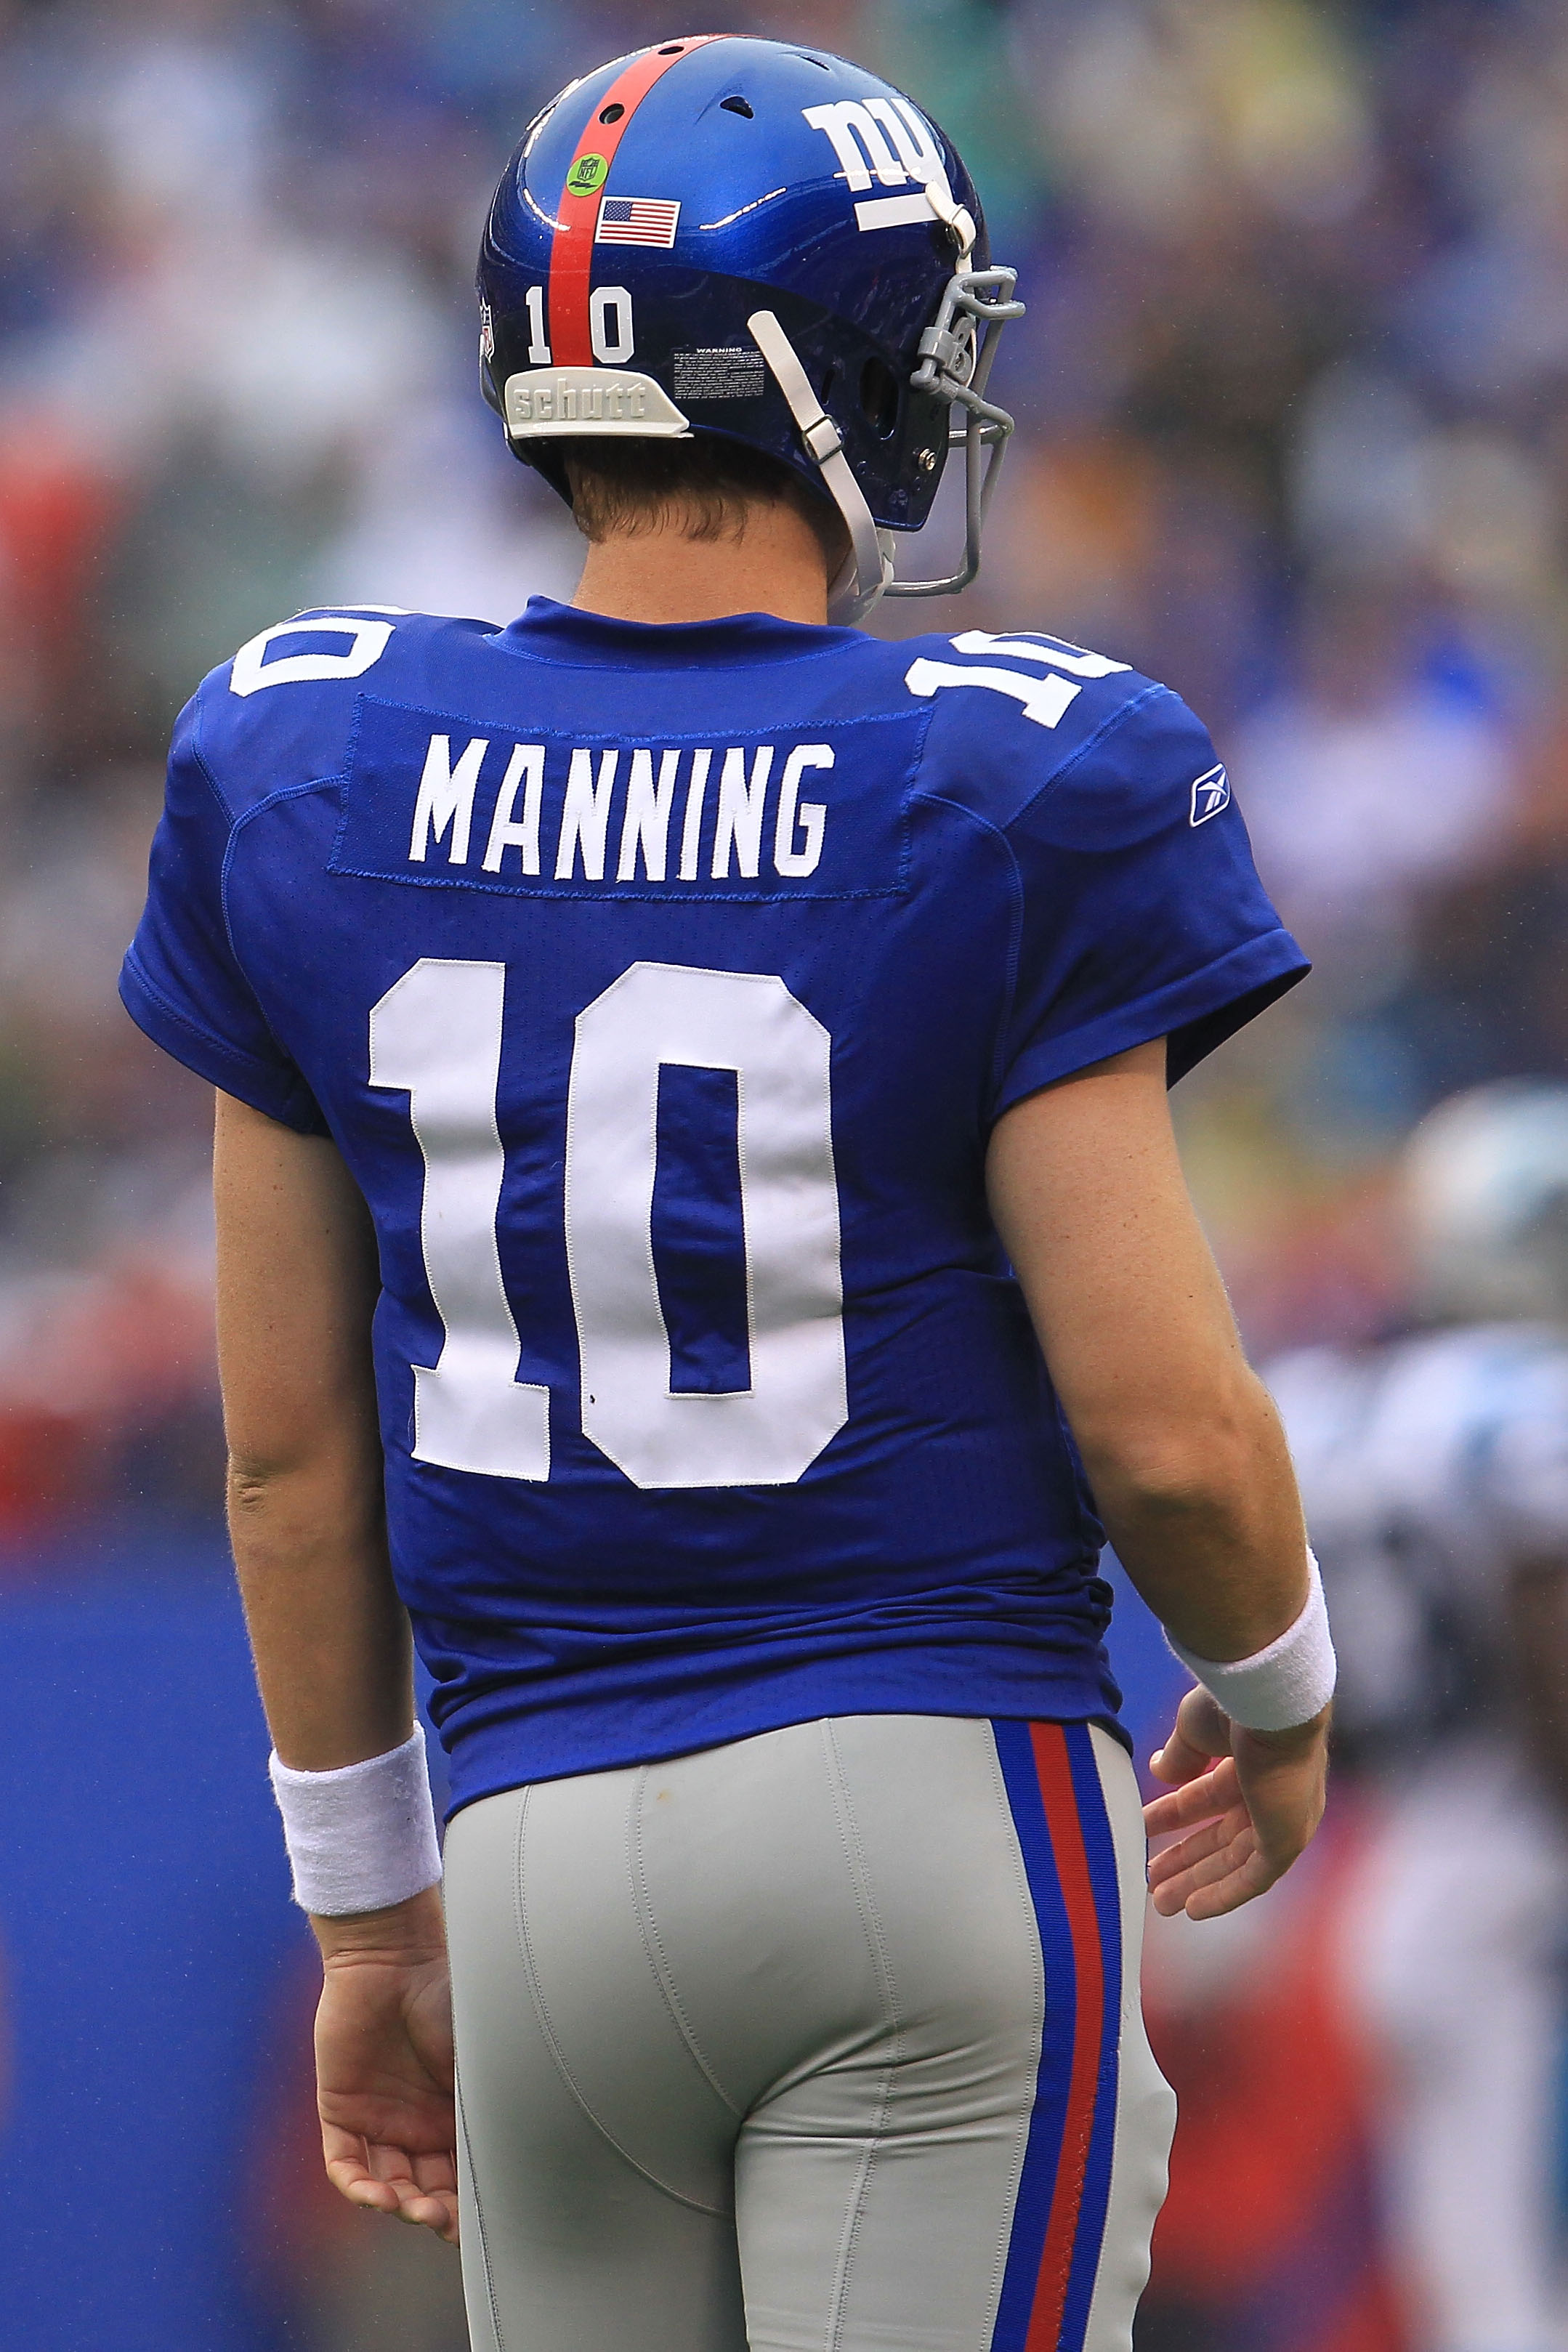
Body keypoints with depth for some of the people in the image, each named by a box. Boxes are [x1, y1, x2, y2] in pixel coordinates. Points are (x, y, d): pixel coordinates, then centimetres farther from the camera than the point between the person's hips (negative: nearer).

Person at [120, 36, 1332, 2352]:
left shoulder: (309, 774, 3)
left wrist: (367, 1899, 19)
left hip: (542, 1837, 4)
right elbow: (1165, 1428, -9)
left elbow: (293, 1443, 8)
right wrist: (1280, 1698, 12)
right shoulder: (1013, 793, -9)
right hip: (946, 1806, -4)